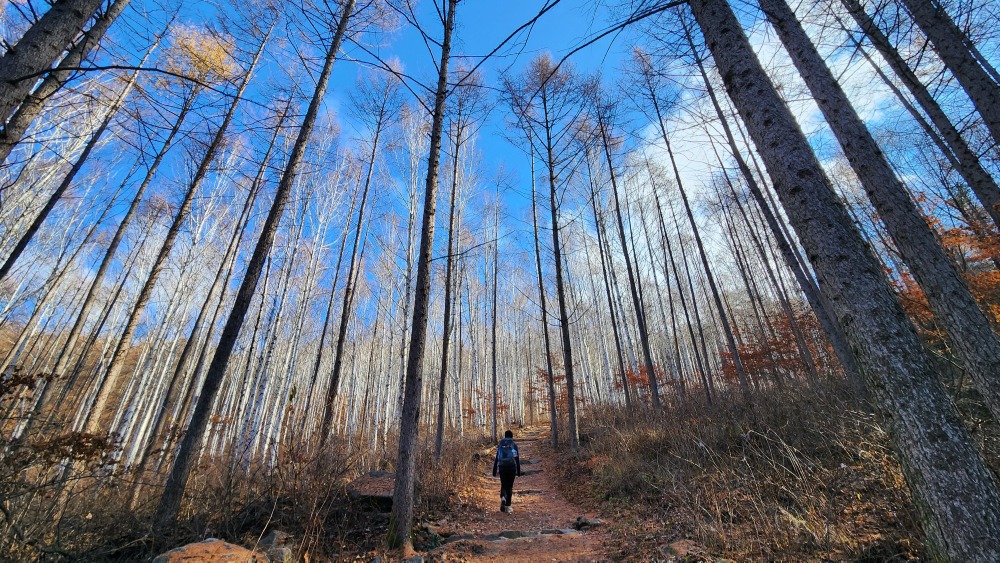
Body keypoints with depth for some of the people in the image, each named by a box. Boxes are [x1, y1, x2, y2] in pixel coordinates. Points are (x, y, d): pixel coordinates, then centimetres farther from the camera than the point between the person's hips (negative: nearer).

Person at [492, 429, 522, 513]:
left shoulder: (500, 445, 7)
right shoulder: (514, 445, 2)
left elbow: (496, 459, 5)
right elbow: (517, 459, 1)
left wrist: (494, 471, 9)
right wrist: (518, 471, 6)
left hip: (502, 468, 1)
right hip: (512, 467, -1)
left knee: (503, 485, 15)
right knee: (509, 487, 10)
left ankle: (503, 498, -12)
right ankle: (507, 506, 7)